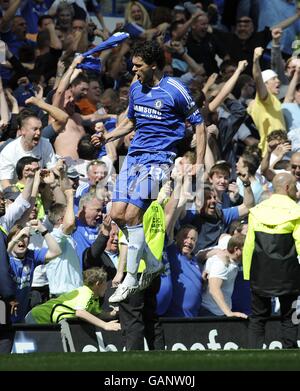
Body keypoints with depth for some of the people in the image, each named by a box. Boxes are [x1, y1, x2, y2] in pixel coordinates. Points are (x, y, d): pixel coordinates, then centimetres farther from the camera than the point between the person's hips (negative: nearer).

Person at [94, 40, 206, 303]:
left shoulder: (175, 91, -10)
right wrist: (108, 137, 9)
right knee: (118, 214, -1)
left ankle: (131, 279, -6)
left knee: (132, 215, -15)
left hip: (157, 159, -7)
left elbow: (199, 124, -3)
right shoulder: (136, 88, 11)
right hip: (134, 157, 7)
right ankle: (152, 265, 16)